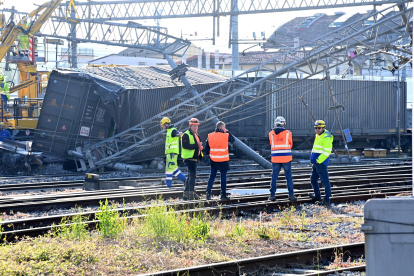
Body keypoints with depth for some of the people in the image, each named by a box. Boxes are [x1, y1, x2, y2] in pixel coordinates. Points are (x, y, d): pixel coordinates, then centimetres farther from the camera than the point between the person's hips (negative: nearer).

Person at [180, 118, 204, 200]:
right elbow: (185, 146, -22)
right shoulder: (186, 135, -9)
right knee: (192, 175, -15)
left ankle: (186, 193, 19)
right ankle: (191, 193, -16)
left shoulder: (196, 135, 20)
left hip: (195, 158, 10)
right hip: (189, 158, -10)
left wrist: (200, 147, 7)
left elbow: (199, 145, 30)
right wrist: (196, 145, -23)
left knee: (190, 176, 13)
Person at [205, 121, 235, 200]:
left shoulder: (210, 136, 0)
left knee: (212, 177, 11)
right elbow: (232, 140, 11)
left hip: (213, 160, 3)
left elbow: (206, 150, 3)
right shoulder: (226, 136, -10)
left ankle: (208, 193, 4)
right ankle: (223, 195, 5)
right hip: (223, 161, -3)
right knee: (223, 177, 3)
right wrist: (227, 132, 14)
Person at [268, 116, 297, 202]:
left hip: (275, 158, 1)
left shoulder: (271, 134, 0)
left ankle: (272, 195, 7)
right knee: (289, 177, 6)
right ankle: (291, 195, 5)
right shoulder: (287, 133, -4)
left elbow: (272, 144, 11)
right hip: (286, 158, -1)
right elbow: (290, 145, 8)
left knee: (274, 177, 8)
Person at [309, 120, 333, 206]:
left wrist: (319, 160, -20)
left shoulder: (326, 137, -14)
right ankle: (317, 196, 32)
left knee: (325, 181, -6)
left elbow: (327, 151, -20)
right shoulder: (318, 136, 16)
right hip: (315, 162, 10)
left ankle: (327, 200, -4)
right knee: (313, 180, 19)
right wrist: (314, 160, 17)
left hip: (321, 163, -10)